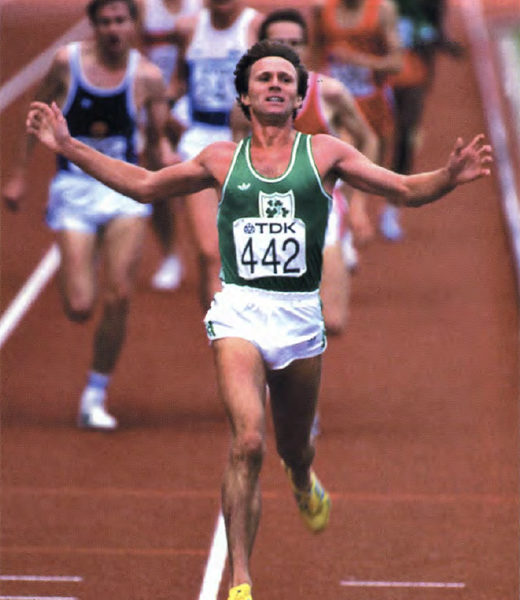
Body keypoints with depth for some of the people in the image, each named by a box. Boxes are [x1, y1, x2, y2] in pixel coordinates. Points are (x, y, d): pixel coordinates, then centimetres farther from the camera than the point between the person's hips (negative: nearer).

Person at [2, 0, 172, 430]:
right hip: (73, 188, 0)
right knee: (79, 309, -8)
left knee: (118, 299, -11)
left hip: (125, 189, 0)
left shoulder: (148, 77, -4)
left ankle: (96, 395, 5)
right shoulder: (67, 61, -4)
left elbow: (156, 142, 7)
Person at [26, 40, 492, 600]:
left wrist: (449, 176, -18)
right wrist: (69, 147, 14)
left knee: (294, 447, 17)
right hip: (239, 312, -1)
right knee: (247, 443, -19)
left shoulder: (324, 152, 5)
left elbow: (405, 190, 2)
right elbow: (142, 184, 20)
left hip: (301, 317, 1)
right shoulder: (222, 159, 9)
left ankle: (304, 483, 57)